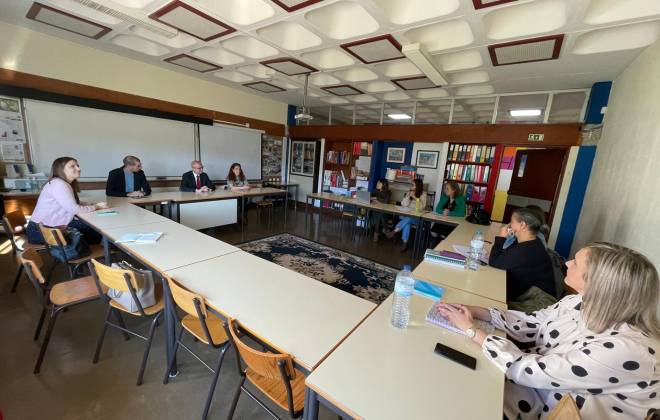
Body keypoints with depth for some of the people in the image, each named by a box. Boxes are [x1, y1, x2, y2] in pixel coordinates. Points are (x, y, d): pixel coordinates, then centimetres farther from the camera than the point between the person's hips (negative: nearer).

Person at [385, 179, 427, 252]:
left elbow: (422, 207, -15)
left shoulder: (423, 194, -2)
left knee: (408, 219, -36)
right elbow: (404, 204, 0)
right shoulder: (409, 192, 9)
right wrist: (408, 196, -13)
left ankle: (394, 231, -26)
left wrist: (415, 198, -19)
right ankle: (405, 243, -28)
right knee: (407, 222, -32)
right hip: (407, 215, 3)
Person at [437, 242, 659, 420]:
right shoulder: (581, 302, -12)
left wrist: (472, 330, -23)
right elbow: (531, 324, -1)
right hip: (541, 382, 5)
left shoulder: (624, 350, -34)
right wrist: (476, 311, -11)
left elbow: (530, 371, -30)